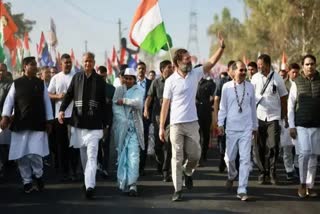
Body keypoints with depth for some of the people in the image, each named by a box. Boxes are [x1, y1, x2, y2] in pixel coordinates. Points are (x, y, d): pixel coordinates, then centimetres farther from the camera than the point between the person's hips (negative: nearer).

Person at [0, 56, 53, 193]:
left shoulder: (41, 83, 6)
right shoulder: (16, 83, 3)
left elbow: (47, 102, 8)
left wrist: (48, 121, 4)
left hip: (37, 124, -1)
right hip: (20, 124, 1)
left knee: (34, 154, -10)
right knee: (21, 155, 2)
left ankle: (38, 175, 16)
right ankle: (27, 181, 15)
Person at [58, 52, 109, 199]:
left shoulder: (100, 80, 3)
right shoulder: (76, 77, 8)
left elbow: (103, 104, 5)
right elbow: (69, 94, 5)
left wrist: (104, 125, 6)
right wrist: (62, 110, -13)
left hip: (94, 123, -3)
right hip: (78, 122, 3)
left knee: (92, 155, -11)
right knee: (83, 153, 13)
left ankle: (90, 186, -19)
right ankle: (88, 178, 30)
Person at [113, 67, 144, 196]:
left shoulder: (139, 90, 8)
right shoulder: (119, 90, 11)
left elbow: (138, 103, -10)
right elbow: (115, 107, -1)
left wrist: (124, 101, -6)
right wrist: (124, 120, -12)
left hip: (134, 127, -1)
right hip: (121, 126, 2)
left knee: (134, 155, -11)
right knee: (122, 154, 3)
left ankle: (132, 184, -16)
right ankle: (123, 182, 13)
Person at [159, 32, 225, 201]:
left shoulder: (195, 74, 5)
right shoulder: (171, 81, -5)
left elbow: (212, 62, -3)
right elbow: (165, 105, -4)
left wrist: (221, 47, -18)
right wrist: (161, 127, -6)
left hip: (192, 123, 3)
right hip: (176, 124, -3)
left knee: (195, 154, 5)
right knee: (177, 158, 2)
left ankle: (187, 171, 37)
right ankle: (178, 190, 8)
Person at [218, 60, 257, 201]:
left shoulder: (250, 87, 3)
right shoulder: (227, 87, -1)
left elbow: (253, 108, 12)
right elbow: (223, 107, 5)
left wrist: (255, 126, 16)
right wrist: (220, 123, 0)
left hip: (246, 128, 1)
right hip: (231, 128, 0)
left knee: (245, 159, -5)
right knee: (229, 157, 6)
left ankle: (242, 190, -2)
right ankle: (232, 175, 39)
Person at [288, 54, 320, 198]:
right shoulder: (297, 83, 2)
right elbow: (290, 105, 3)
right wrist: (291, 126, -2)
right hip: (301, 125, -2)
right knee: (304, 153, -12)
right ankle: (302, 184, 5)